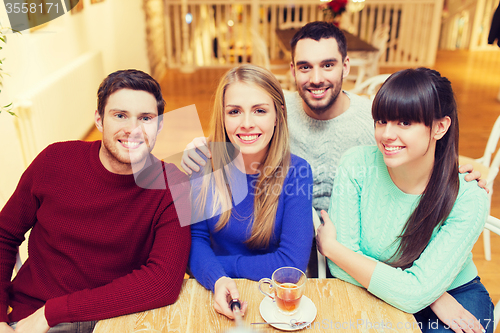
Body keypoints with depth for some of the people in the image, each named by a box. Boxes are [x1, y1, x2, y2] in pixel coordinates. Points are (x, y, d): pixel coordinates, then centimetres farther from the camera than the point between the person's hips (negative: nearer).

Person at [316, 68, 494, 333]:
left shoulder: (468, 199, -20)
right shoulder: (357, 165, -17)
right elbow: (341, 269, -15)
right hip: (372, 296, 1)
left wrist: (330, 246, -19)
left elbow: (413, 294, -25)